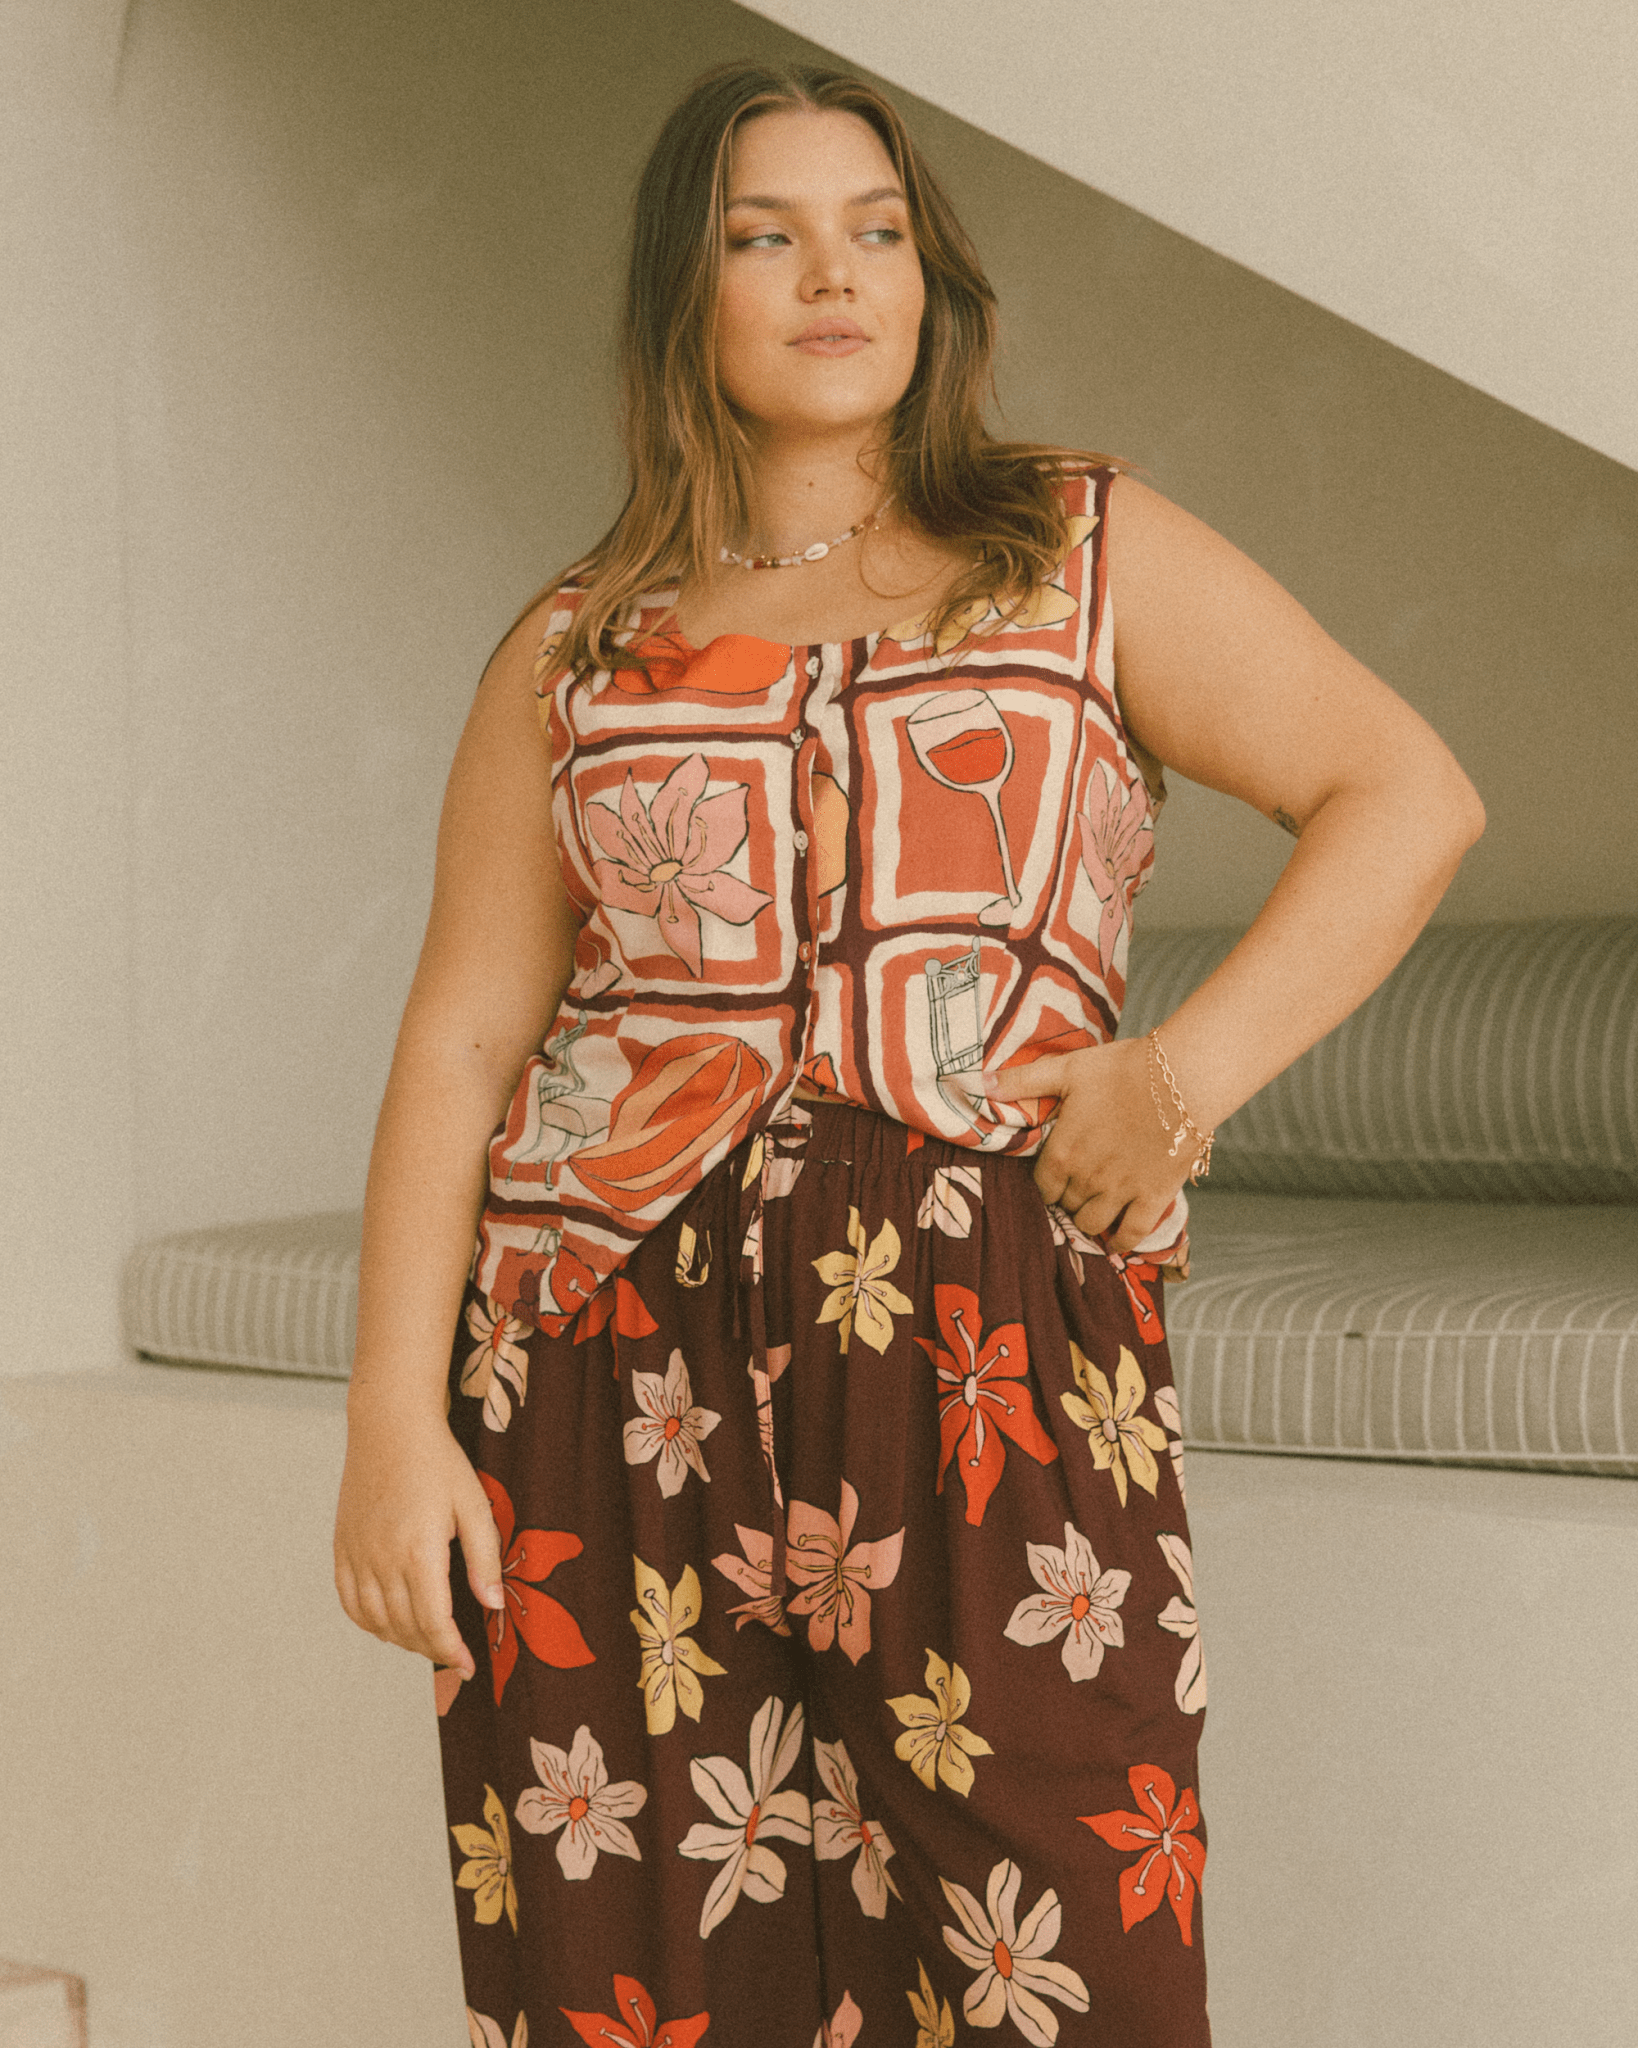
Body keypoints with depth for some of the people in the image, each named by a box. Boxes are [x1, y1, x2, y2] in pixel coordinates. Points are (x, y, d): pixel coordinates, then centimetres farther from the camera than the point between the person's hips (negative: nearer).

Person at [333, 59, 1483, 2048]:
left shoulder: (1087, 554, 11)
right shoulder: (572, 653, 13)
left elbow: (1406, 793, 5)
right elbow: (462, 1039, 8)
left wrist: (1189, 1071, -7)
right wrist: (395, 1417, -1)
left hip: (995, 1336, -1)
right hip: (616, 1344, 1)